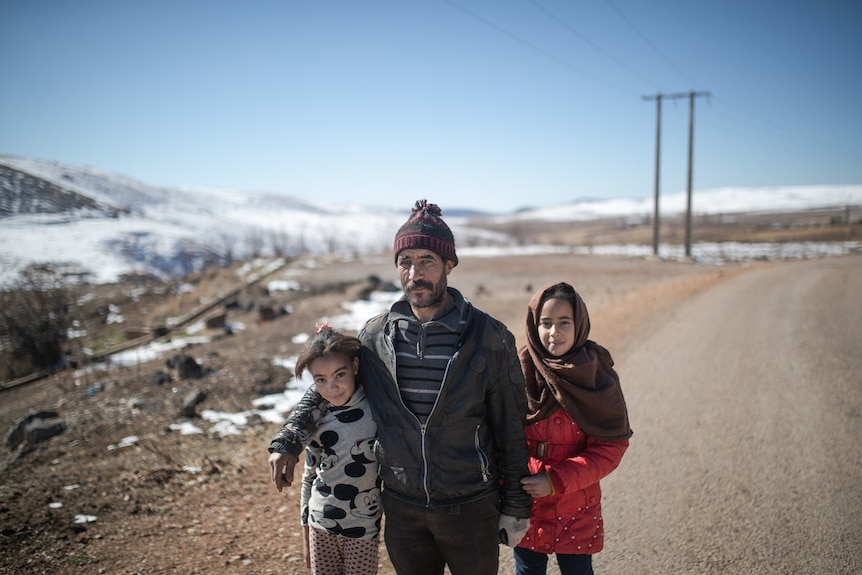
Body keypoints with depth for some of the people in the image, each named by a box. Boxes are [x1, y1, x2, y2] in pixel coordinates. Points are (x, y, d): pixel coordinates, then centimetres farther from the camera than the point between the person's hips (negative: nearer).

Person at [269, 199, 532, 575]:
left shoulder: (490, 338, -11)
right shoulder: (376, 334, -4)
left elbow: (512, 428, -6)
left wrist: (516, 507, -2)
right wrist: (288, 441, -2)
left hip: (470, 508, -2)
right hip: (402, 507, 3)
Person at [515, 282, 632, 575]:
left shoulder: (597, 375, -10)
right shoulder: (519, 368, -9)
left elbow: (611, 447, -10)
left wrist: (557, 480, -19)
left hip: (577, 509, -1)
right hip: (525, 503, 1)